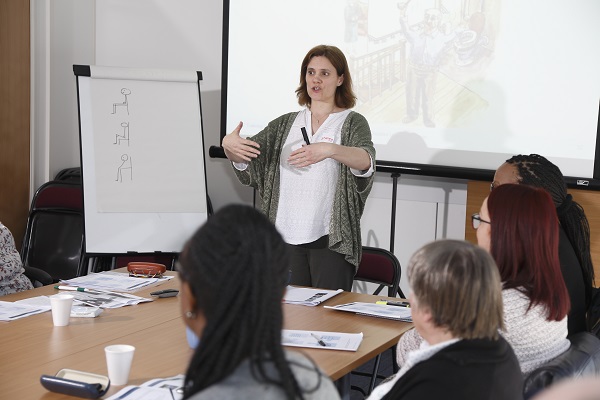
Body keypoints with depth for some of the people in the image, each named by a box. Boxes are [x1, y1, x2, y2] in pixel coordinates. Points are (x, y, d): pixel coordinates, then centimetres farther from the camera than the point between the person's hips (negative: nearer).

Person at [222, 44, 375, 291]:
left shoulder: (352, 123, 1)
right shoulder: (285, 124, 15)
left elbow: (366, 161, -19)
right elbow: (246, 159, 6)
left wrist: (329, 150, -38)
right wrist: (229, 145, -18)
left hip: (330, 239, -4)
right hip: (286, 236, 4)